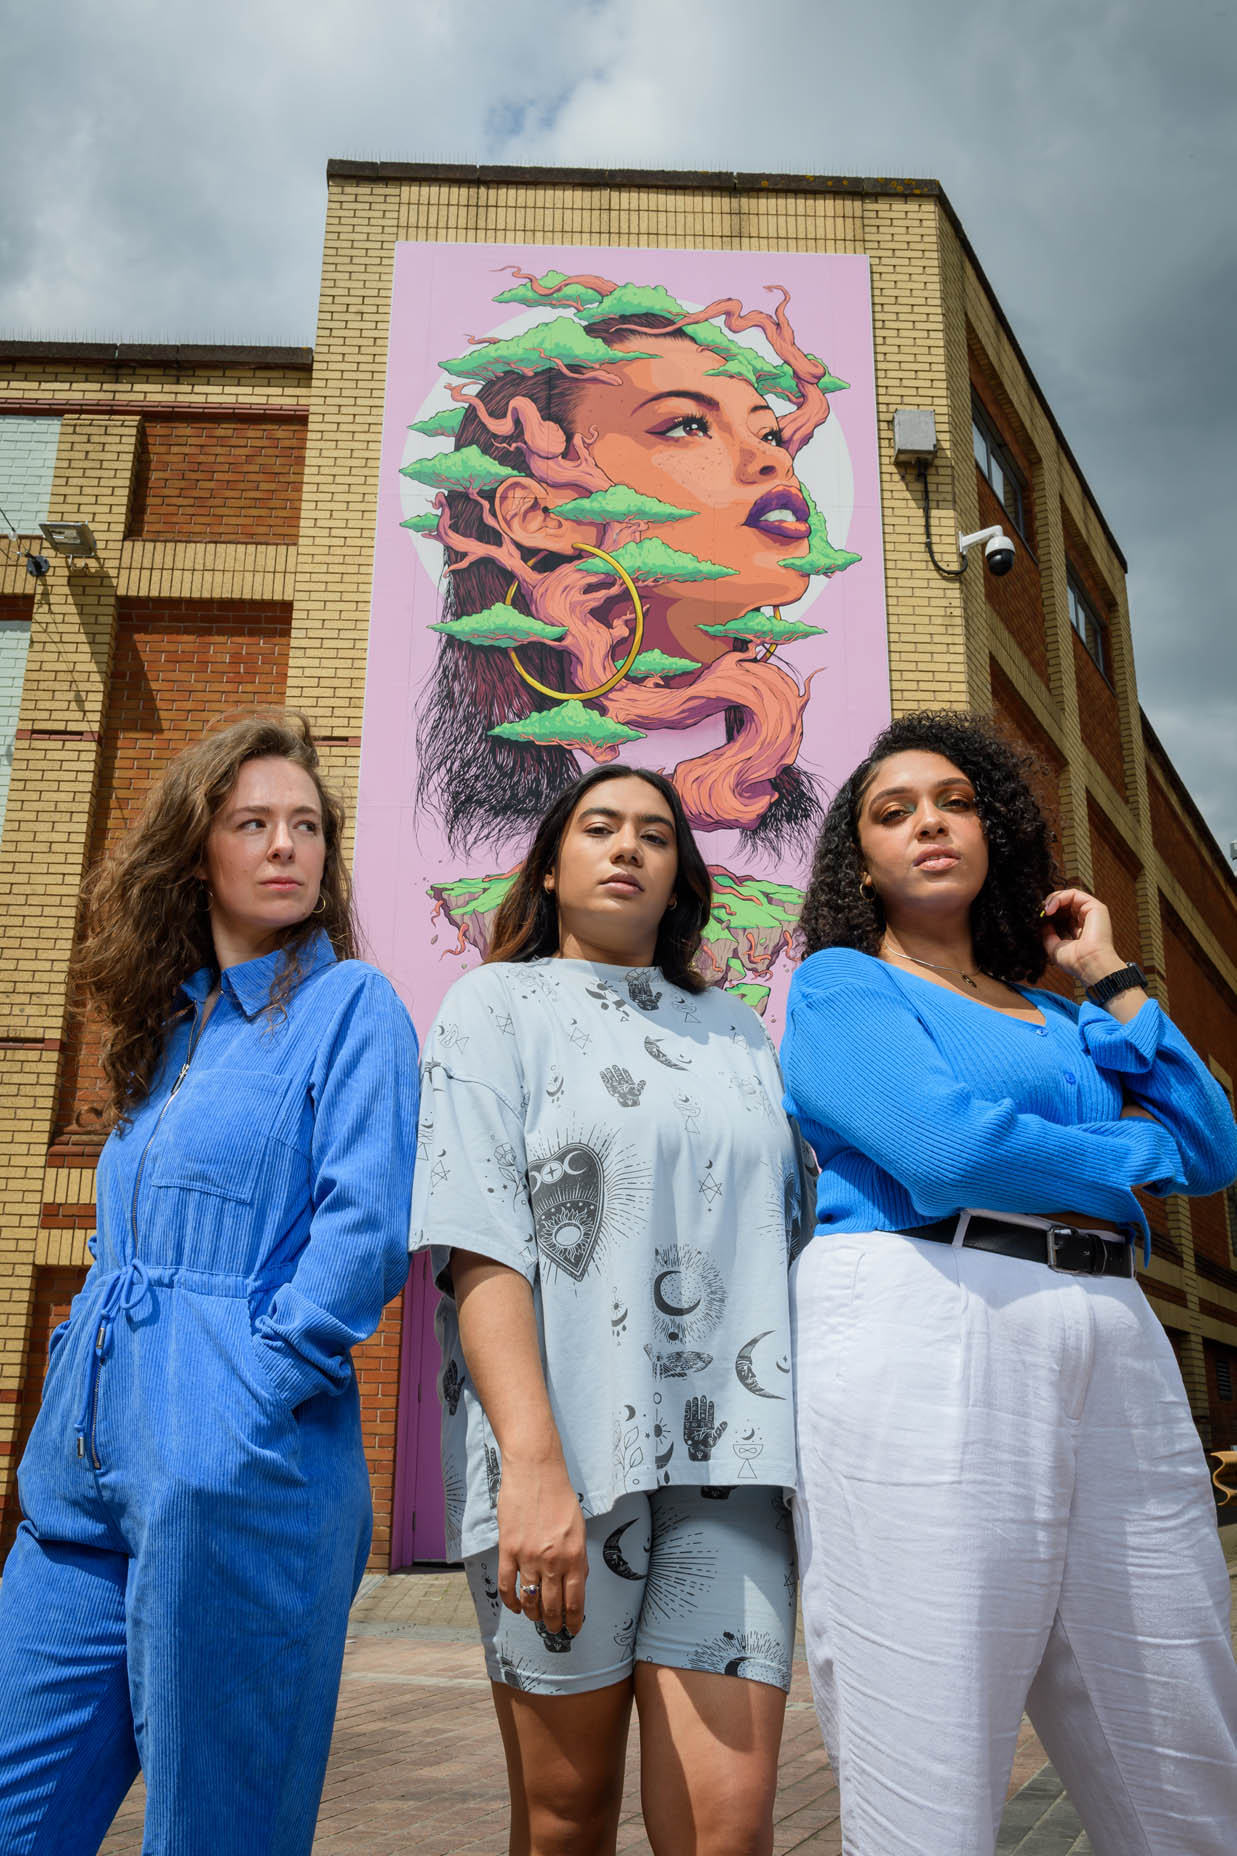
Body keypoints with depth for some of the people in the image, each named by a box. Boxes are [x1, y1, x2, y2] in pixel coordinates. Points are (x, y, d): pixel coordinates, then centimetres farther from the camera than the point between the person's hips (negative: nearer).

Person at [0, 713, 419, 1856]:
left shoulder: (350, 1005, -5)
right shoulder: (166, 1023, 16)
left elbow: (366, 1231, -15)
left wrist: (255, 1391, -14)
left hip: (237, 1472, -6)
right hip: (92, 1463, 7)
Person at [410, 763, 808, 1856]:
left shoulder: (737, 1031, 17)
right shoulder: (496, 1005, 5)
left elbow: (788, 1228, 17)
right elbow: (481, 1242, -7)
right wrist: (533, 1463, -18)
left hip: (727, 1447, 3)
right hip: (563, 1444, -2)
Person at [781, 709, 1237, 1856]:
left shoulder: (1058, 1013, 24)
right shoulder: (839, 986, 6)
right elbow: (949, 1144, -11)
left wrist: (1110, 978, 16)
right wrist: (1130, 1156, 4)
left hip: (1114, 1354, 6)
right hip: (919, 1340, -6)